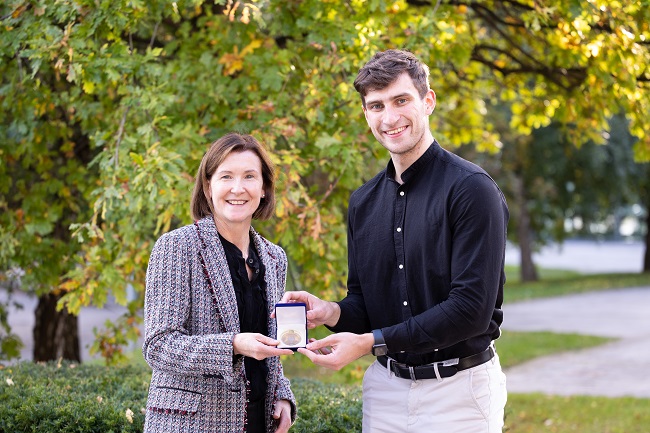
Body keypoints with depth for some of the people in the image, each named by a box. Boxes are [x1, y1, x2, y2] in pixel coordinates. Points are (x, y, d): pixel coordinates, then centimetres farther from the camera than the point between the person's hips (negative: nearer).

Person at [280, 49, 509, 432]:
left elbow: (472, 307, -20)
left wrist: (372, 342, -20)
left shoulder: (472, 189, -13)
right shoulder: (364, 202, 8)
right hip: (385, 387, 6)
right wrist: (331, 312, -9)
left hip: (456, 389, -5)